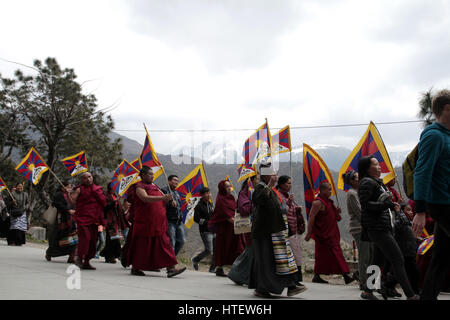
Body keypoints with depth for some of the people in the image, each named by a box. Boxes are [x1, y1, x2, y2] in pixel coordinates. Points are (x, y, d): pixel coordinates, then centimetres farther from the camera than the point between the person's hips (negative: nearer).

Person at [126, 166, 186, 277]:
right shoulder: (139, 187, -5)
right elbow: (145, 198, -25)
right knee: (141, 246, 2)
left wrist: (167, 198, -5)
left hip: (158, 224, 7)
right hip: (144, 223, -7)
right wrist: (162, 197, -33)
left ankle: (170, 269, -5)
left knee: (164, 244, -1)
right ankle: (135, 268, 18)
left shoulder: (154, 186, 18)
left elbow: (162, 202, 19)